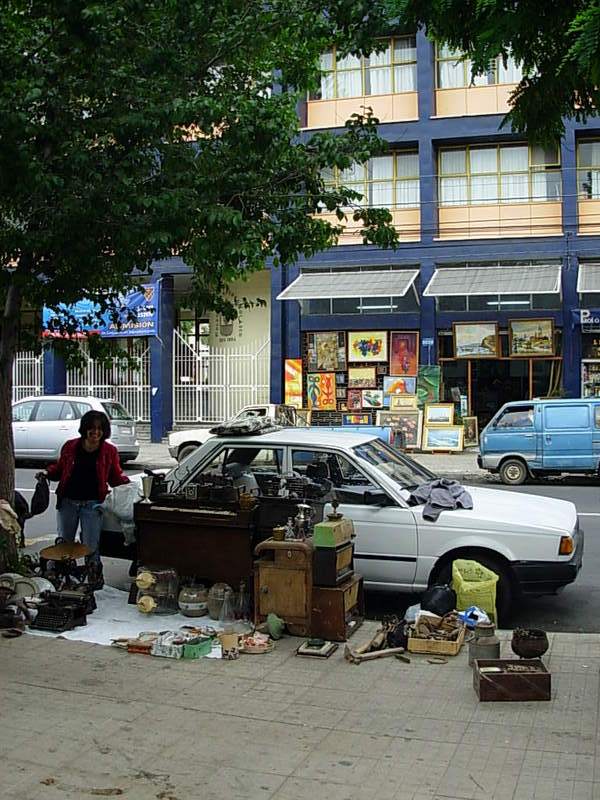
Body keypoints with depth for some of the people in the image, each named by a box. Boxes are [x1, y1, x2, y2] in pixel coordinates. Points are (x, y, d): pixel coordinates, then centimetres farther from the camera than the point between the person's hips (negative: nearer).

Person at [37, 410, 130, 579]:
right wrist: (47, 473, -4)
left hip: (92, 503, -2)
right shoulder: (70, 447, 0)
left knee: (91, 546, -2)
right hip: (68, 501, 2)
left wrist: (128, 483, -12)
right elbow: (59, 468, 14)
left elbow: (116, 477, 6)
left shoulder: (110, 451, -3)